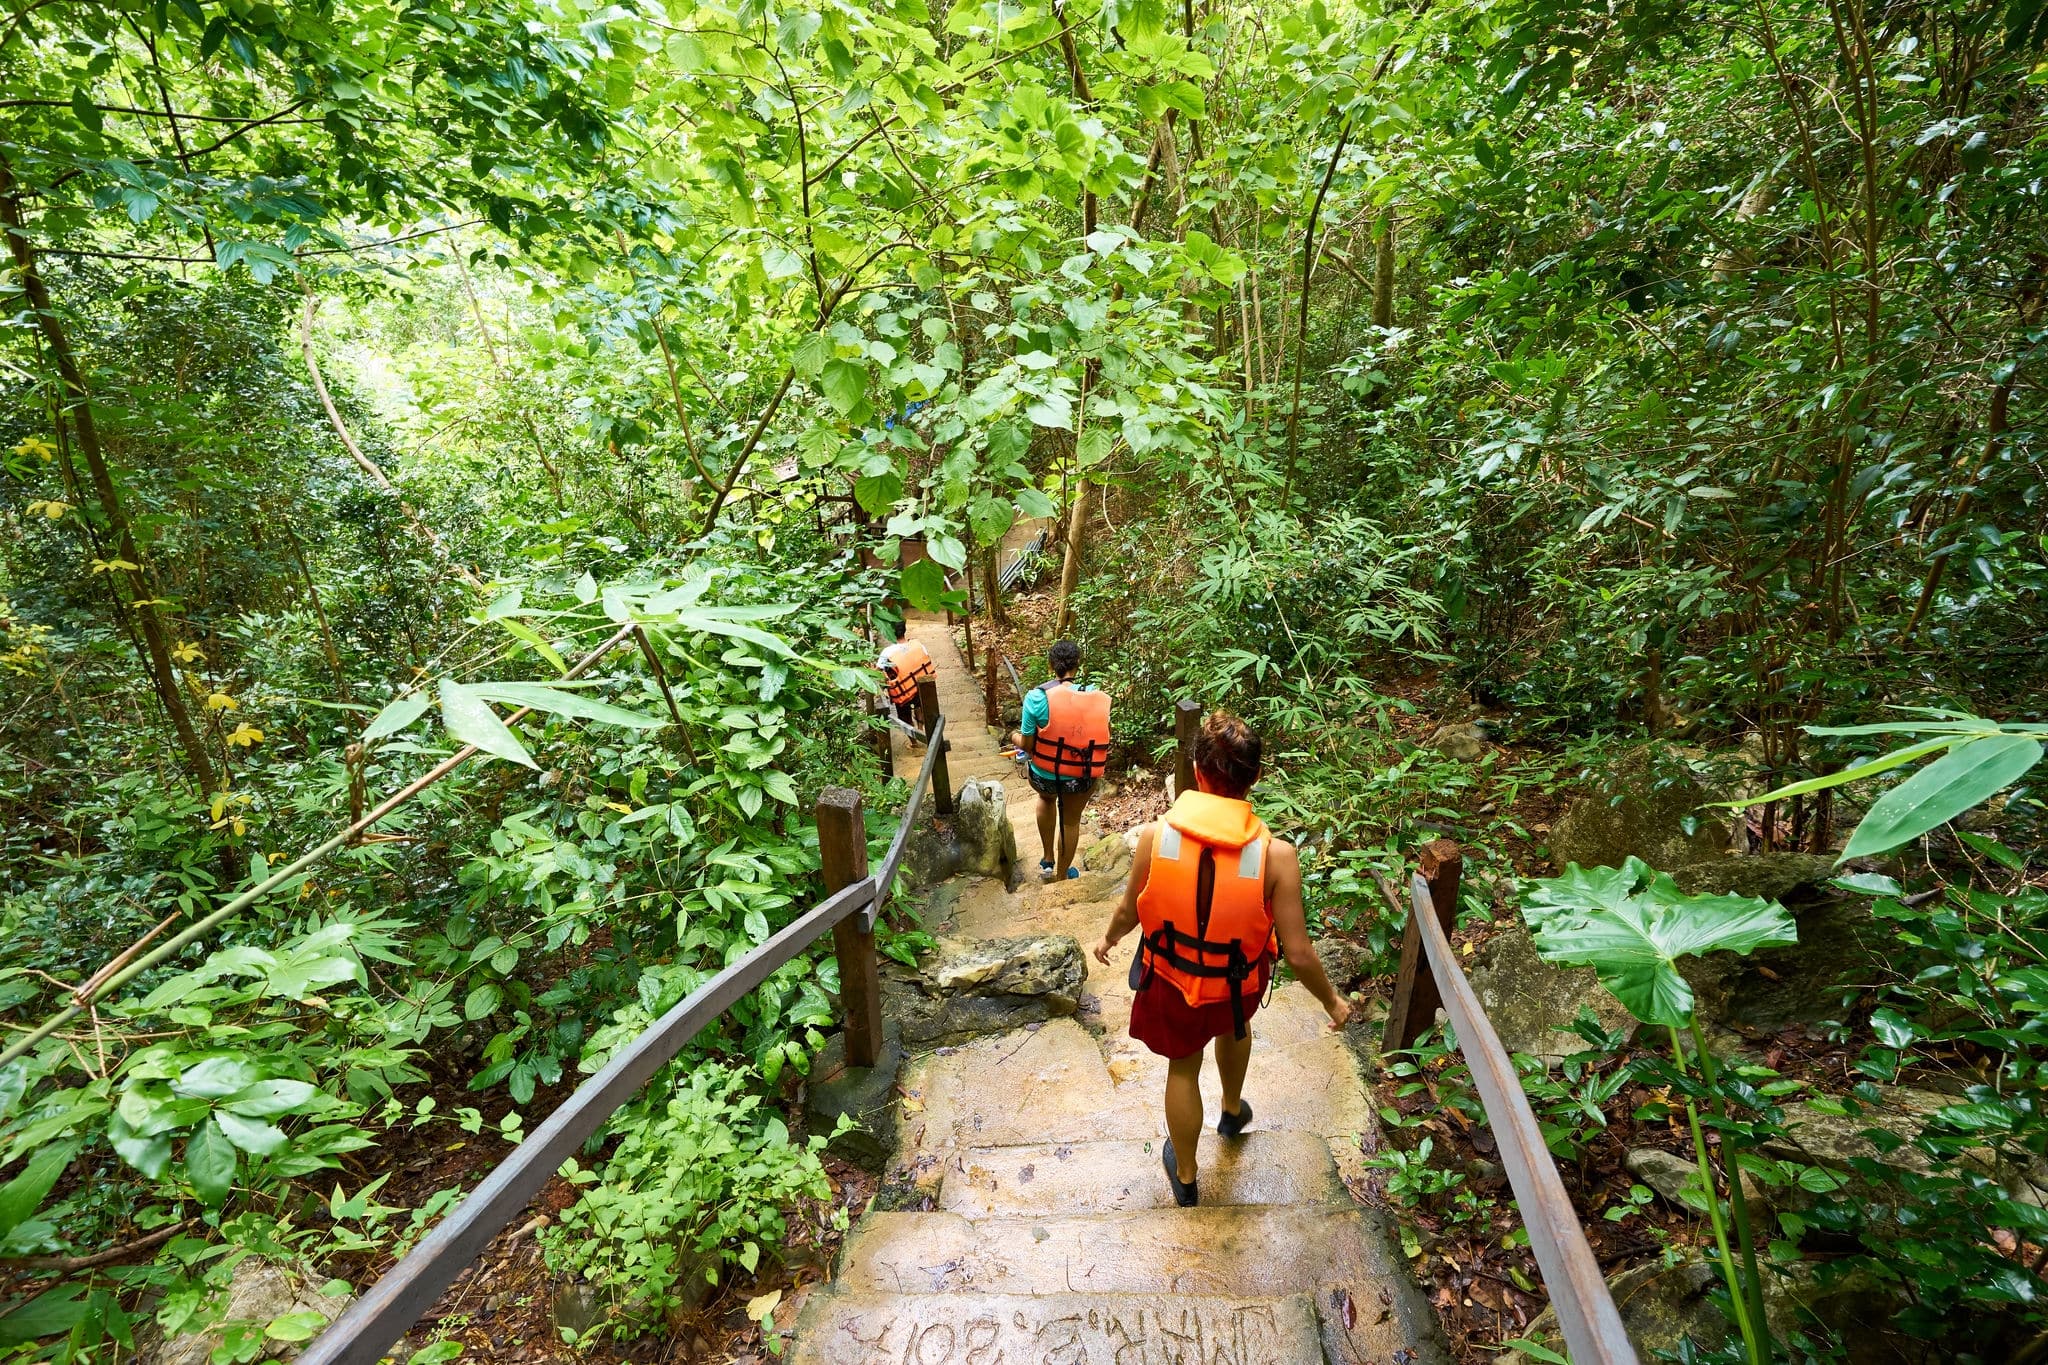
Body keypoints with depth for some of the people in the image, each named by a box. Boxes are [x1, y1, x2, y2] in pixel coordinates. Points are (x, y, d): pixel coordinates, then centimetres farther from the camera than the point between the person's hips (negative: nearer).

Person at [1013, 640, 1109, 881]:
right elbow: (1101, 741, 0)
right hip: (1083, 778, 1)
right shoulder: (1098, 699, -12)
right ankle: (1062, 874, 48)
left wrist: (1017, 737, 11)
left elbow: (1027, 745, -12)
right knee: (1071, 821, 28)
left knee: (1047, 798, 36)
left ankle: (1047, 862, 40)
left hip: (1044, 775, 0)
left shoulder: (1037, 697, -19)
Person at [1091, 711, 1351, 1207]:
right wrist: (1332, 1001, 1)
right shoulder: (1276, 855, -27)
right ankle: (1233, 1110, 64)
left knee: (1183, 1068, 25)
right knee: (1234, 1026, 36)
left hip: (1171, 980, -1)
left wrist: (1108, 938, 13)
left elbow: (1129, 913, -10)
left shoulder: (1156, 836, -26)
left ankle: (1185, 1177, 47)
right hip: (1239, 984, 1)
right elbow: (1297, 952, -19)